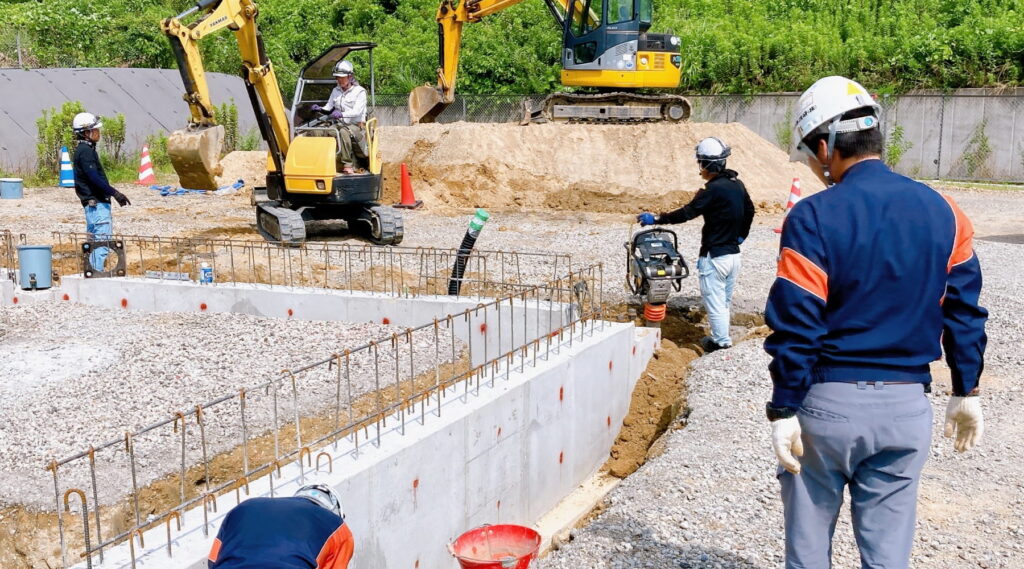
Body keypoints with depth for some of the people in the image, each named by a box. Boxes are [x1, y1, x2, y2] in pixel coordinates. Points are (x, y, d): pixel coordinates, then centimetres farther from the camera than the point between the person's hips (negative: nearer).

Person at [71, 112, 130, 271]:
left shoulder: (85, 149, 19)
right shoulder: (85, 151, -13)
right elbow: (95, 178, -22)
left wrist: (113, 194, 23)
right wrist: (115, 193, -21)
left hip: (94, 205, 11)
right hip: (97, 204, -11)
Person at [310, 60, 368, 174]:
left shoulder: (359, 91, -3)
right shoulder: (336, 91, 16)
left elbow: (357, 111, -17)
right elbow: (329, 107, 15)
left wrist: (341, 114, -34)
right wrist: (320, 109, -9)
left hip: (356, 126, -5)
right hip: (341, 125, 6)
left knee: (344, 131, -39)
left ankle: (347, 165, -35)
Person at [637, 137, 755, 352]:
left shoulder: (714, 190, -21)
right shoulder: (737, 184, 6)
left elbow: (687, 213, -22)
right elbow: (749, 210, 19)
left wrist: (656, 219, -15)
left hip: (715, 257, -9)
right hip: (734, 254, 9)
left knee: (714, 302, 3)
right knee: (725, 301, 19)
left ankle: (721, 341, 11)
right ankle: (721, 337, 30)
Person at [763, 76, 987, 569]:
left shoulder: (813, 218, -13)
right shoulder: (942, 212, 2)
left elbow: (795, 326, -14)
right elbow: (965, 312, 7)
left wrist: (783, 411, -8)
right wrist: (966, 391, 16)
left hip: (829, 401, -4)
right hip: (907, 404, 4)